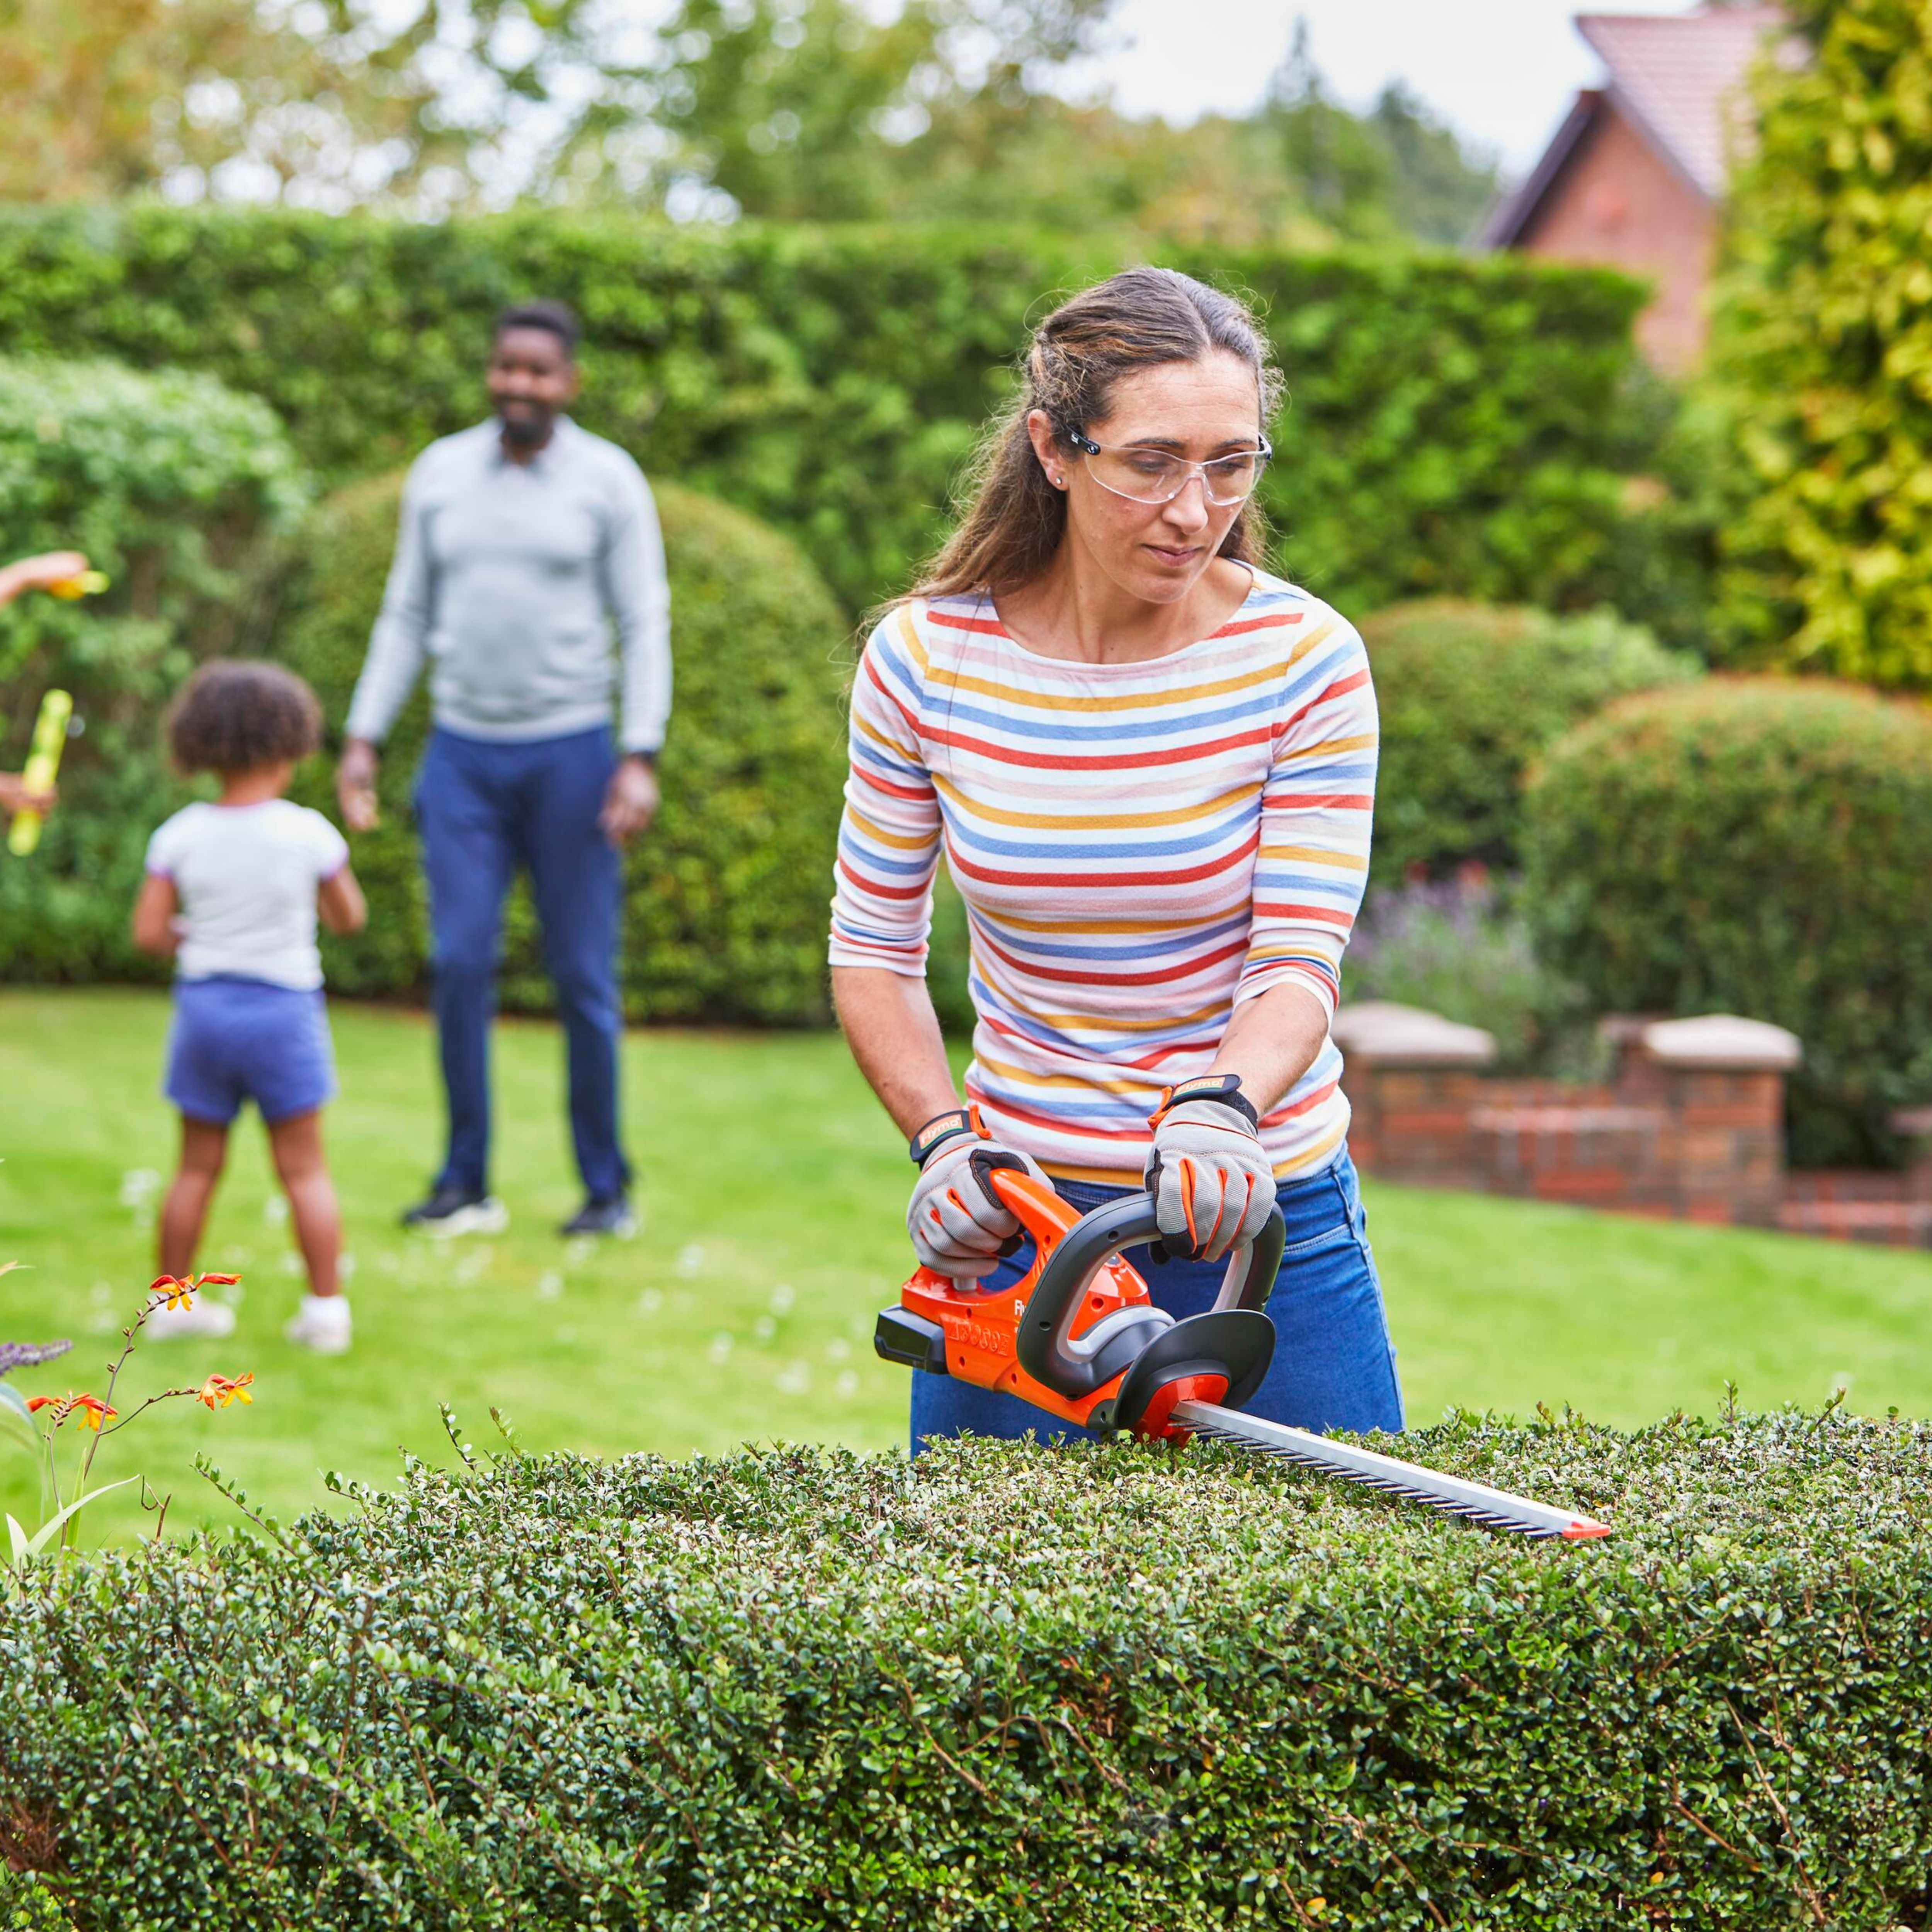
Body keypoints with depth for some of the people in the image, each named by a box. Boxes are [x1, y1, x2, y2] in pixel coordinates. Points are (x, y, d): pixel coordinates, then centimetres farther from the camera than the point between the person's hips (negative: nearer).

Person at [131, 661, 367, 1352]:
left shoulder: (180, 836, -5)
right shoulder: (309, 833, -9)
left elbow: (149, 931, -6)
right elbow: (348, 917, 3)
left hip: (204, 1004, 2)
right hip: (285, 1009, -2)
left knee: (197, 1166, 12)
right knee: (304, 1169, 4)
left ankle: (173, 1299, 20)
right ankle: (326, 1307, 4)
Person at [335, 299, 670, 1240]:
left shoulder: (608, 480, -2)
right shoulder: (441, 473, 8)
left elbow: (644, 625, -3)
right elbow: (407, 615, 13)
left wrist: (640, 757, -11)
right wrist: (364, 737, 7)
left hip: (570, 751, -3)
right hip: (464, 751, 3)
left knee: (584, 976, 1)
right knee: (459, 965, -3)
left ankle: (606, 1187, 10)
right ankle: (465, 1185, 5)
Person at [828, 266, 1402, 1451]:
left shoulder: (1305, 662, -11)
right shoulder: (925, 661, -6)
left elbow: (1300, 966, -13)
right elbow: (874, 950, 2)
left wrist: (1223, 1107, -33)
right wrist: (943, 1136, -13)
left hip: (1262, 1211, -1)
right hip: (1019, 1211, 1)